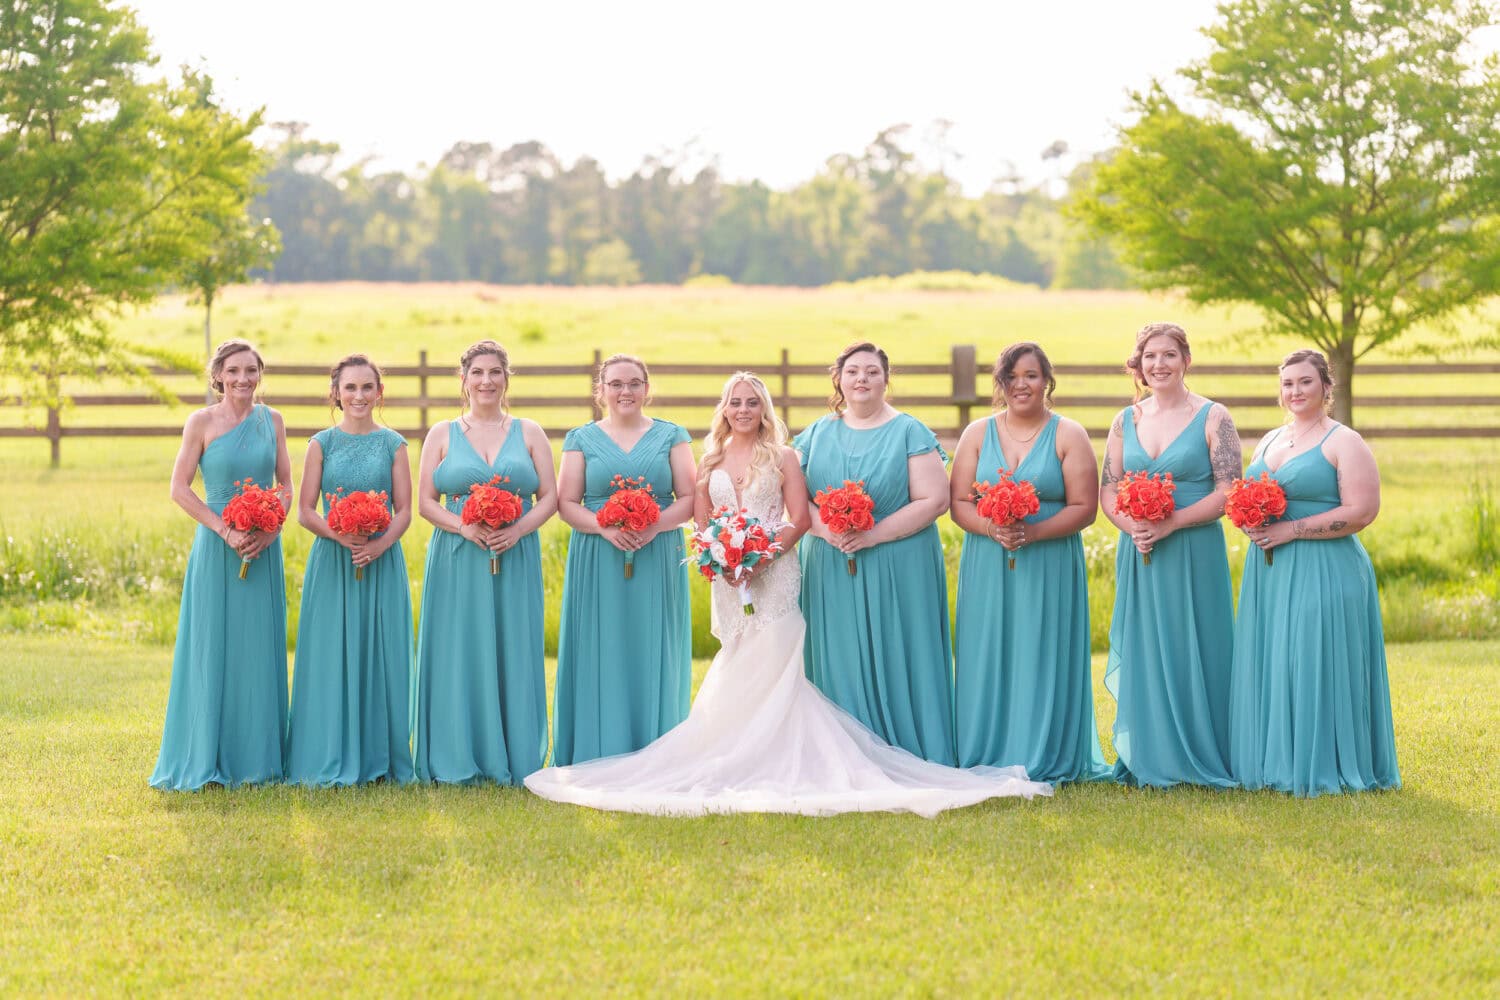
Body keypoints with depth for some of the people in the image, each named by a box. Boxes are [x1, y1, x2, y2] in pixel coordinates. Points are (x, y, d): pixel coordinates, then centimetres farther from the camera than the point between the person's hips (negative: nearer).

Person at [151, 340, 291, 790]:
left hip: (263, 549, 4)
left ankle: (255, 756, 16)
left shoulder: (272, 421, 7)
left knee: (260, 648, 7)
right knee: (212, 647, 0)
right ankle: (207, 758, 7)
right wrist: (225, 530, -15)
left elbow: (285, 485, 9)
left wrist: (270, 528, -9)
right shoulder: (202, 422, -4)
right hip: (217, 549, -4)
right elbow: (180, 488, -6)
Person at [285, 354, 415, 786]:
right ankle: (332, 760, 7)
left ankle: (380, 758, 11)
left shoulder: (393, 444, 5)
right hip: (332, 563, 0)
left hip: (383, 562, 0)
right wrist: (340, 535, -17)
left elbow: (404, 511, 2)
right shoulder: (322, 444, 4)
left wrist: (380, 543, -15)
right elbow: (305, 511, 1)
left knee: (380, 655, 2)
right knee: (332, 657, 0)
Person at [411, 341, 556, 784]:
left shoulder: (529, 433, 9)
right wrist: (465, 527, -14)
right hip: (458, 561, -1)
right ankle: (457, 760, 4)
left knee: (514, 652, 1)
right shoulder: (443, 434, 8)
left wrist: (518, 529, -13)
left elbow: (549, 497, 5)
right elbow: (425, 501, 3)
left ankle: (513, 761, 7)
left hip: (516, 559, 1)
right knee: (459, 655, -2)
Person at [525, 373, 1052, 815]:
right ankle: (743, 760, 6)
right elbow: (699, 523, 11)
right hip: (727, 578, 3)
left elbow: (800, 519, -3)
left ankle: (770, 765, -6)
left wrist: (765, 553, -16)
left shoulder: (781, 457, 4)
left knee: (766, 669, -9)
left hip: (773, 573, -3)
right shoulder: (711, 462, 13)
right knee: (740, 670, 2)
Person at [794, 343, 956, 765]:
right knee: (841, 664, 3)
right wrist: (824, 528, -13)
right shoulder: (816, 435, 12)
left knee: (897, 662, -3)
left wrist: (874, 534, -16)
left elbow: (933, 500, -8)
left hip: (897, 570, -3)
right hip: (830, 572, 3)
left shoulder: (909, 433, 1)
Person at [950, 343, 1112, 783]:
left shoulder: (1068, 435, 3)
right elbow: (958, 502, 5)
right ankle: (987, 758, 8)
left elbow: (1084, 508, -4)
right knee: (989, 659, 2)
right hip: (988, 565, 2)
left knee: (1043, 659, -1)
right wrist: (991, 528, -14)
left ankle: (1046, 759, 7)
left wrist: (1034, 532, -18)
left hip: (1050, 566, -2)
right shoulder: (978, 433, 10)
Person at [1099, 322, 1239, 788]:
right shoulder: (1126, 420, 10)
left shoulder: (1213, 418, -3)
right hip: (1139, 555, 4)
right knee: (1143, 652, 6)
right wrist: (1131, 526, -10)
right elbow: (1108, 490, 10)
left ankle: (1199, 758, 8)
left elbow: (1228, 491, -9)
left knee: (1193, 651, -1)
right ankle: (1147, 761, 13)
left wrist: (1171, 523, -18)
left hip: (1195, 552, -4)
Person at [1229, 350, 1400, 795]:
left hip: (1323, 571, -7)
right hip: (1268, 571, 7)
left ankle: (1324, 768, 2)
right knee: (1269, 668, 6)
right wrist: (1250, 522, 1)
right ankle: (1277, 763, 14)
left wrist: (1291, 530, -17)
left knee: (1314, 668, -7)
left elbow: (1362, 511, -14)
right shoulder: (1269, 441, 17)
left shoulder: (1344, 442, -5)